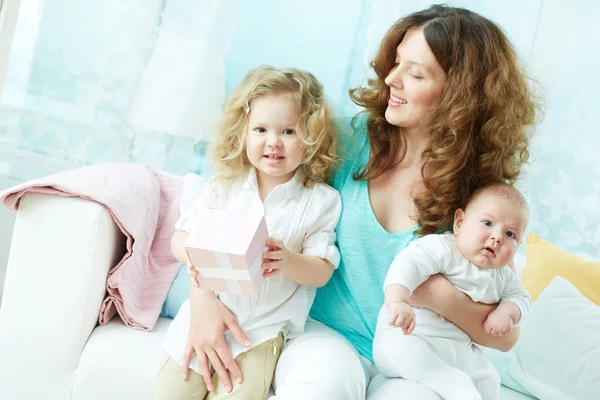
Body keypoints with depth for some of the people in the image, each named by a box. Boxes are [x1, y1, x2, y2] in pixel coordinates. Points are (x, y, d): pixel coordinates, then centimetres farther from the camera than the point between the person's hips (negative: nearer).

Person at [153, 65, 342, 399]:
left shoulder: (321, 200, -5)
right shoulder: (224, 186, 2)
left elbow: (322, 272, -6)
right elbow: (180, 238, 3)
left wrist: (288, 260, -27)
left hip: (263, 330, -2)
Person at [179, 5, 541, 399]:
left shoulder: (480, 192, -6)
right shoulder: (354, 137, -4)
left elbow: (505, 335, -4)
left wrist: (439, 294, -21)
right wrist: (205, 294, -17)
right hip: (326, 335, 0)